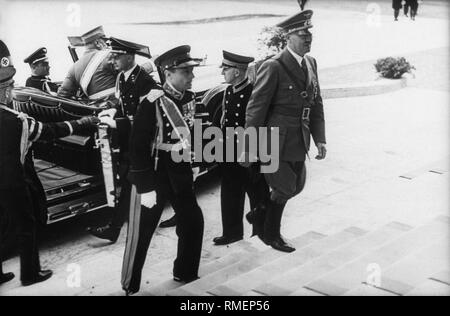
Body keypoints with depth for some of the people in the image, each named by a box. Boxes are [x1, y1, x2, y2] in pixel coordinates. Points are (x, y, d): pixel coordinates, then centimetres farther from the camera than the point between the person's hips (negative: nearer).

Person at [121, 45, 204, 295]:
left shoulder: (190, 98, 1)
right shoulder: (152, 103, -20)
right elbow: (138, 147, -20)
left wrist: (190, 167, 14)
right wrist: (145, 187, -20)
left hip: (180, 174, 7)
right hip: (152, 174, -7)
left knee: (193, 221, 10)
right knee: (142, 232, 4)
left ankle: (185, 273, 30)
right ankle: (130, 286, 20)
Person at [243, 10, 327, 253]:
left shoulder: (311, 63, 7)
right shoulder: (273, 67, -17)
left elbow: (316, 104, 12)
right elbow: (256, 108, -16)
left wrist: (319, 138, 5)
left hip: (300, 141, 8)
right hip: (278, 140, -8)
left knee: (296, 186, 17)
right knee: (283, 189, 4)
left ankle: (261, 215, 40)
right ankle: (271, 235, 29)